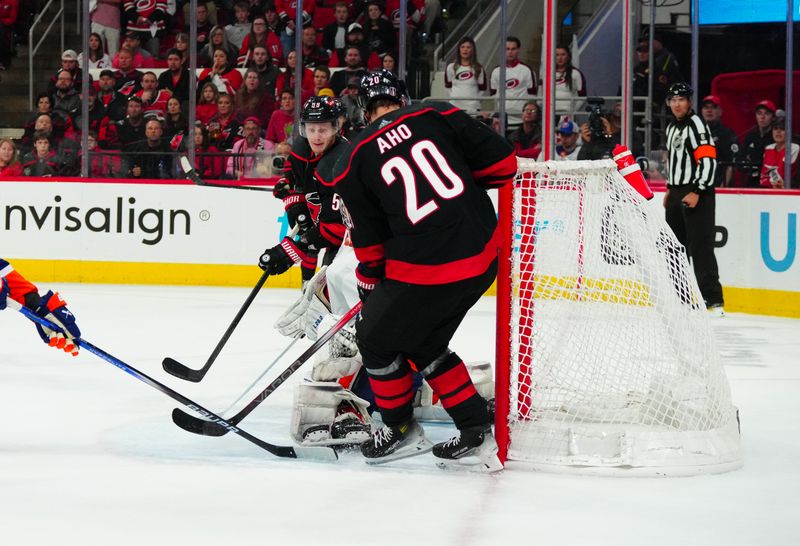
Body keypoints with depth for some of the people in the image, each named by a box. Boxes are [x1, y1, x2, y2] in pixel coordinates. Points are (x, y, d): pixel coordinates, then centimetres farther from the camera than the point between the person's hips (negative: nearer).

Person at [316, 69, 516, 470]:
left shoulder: (353, 160, 0)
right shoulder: (437, 116, 4)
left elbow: (369, 242, 4)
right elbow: (503, 161, 2)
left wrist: (368, 284, 22)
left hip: (423, 268, -5)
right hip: (483, 257, 5)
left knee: (377, 341, 20)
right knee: (424, 344, 23)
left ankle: (401, 429, 33)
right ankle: (476, 432, 21)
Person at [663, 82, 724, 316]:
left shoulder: (696, 125, -12)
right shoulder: (672, 128, 18)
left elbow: (708, 161, -20)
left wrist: (696, 192, -24)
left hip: (697, 194, -10)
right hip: (678, 193, 10)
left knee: (700, 246, -14)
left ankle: (713, 300, -15)